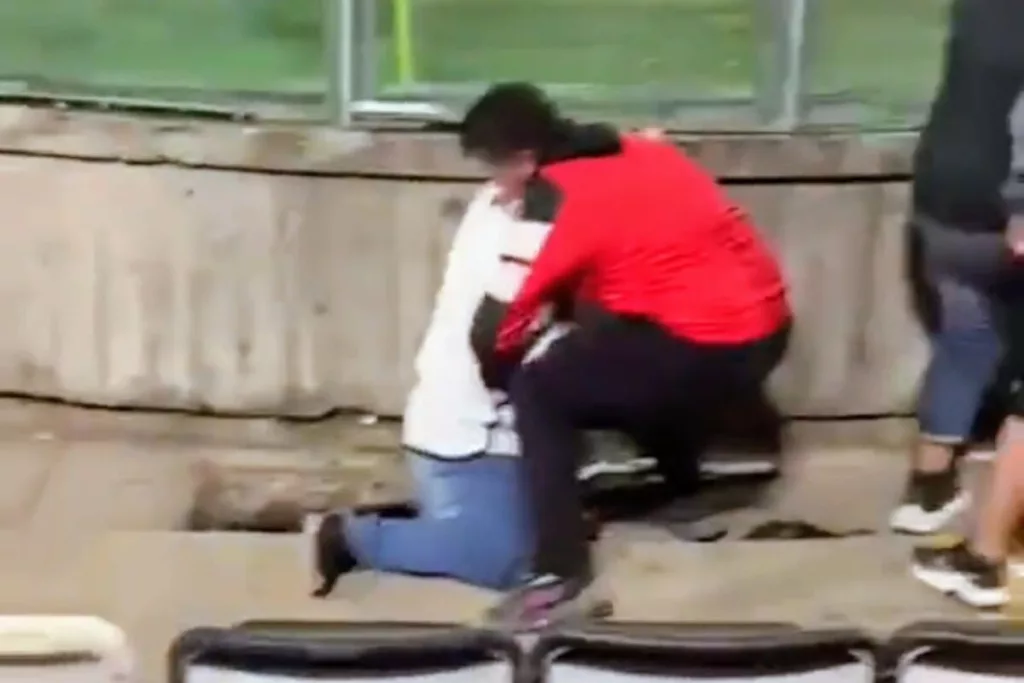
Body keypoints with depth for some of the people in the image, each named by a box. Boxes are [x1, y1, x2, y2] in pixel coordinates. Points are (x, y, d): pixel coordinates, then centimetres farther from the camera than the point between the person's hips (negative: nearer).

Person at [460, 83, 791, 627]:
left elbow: (497, 326, -10)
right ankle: (683, 492, 51)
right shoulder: (629, 151, 11)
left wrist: (499, 374, 10)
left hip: (710, 346, -9)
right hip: (766, 325, 9)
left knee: (539, 394, -2)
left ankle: (563, 580, -9)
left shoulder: (556, 204, -11)